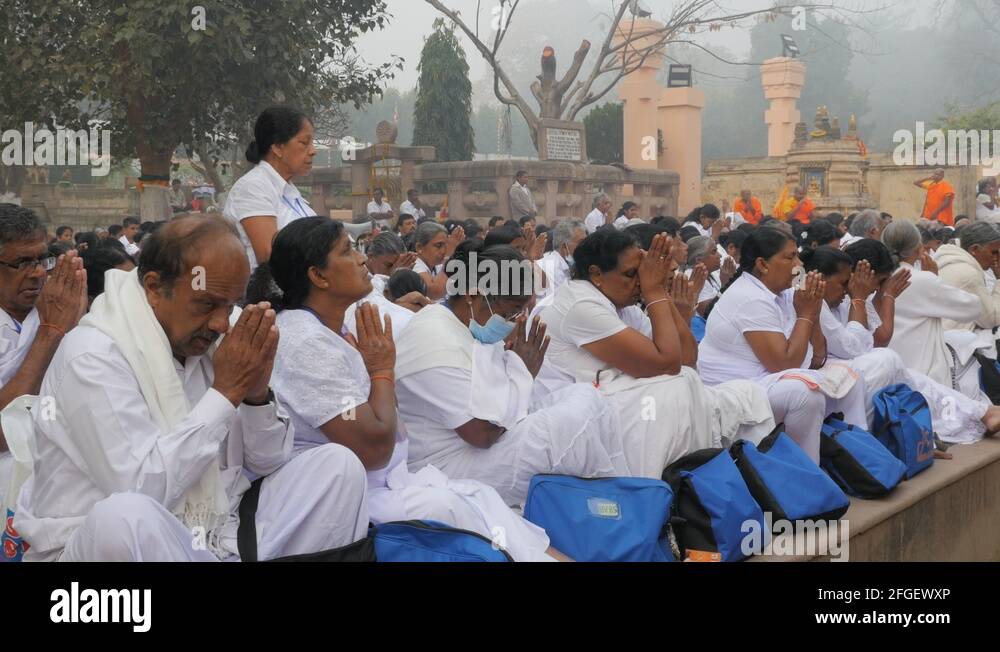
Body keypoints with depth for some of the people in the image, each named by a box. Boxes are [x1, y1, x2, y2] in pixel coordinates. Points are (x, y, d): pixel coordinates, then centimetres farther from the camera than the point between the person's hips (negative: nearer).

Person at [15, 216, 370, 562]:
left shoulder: (205, 341, 4)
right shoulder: (92, 356, -17)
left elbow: (269, 463, 6)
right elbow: (142, 492, -27)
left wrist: (257, 395, -14)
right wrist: (225, 392, -24)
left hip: (214, 539, 6)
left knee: (337, 464, -7)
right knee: (126, 515, -40)